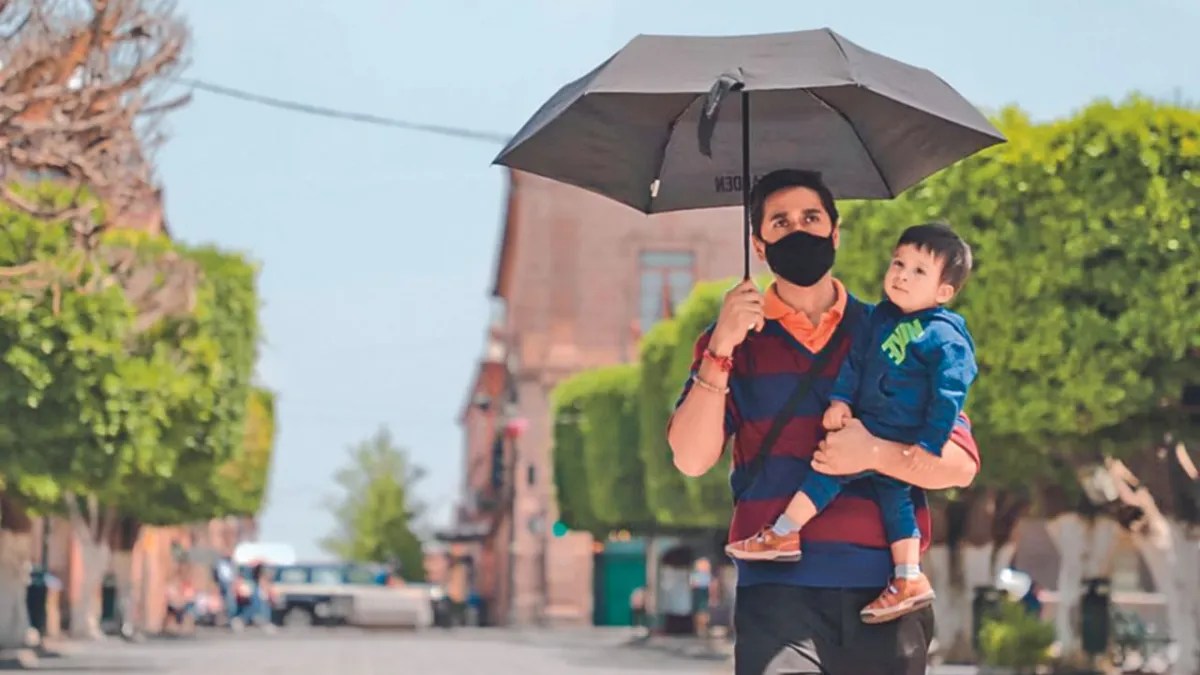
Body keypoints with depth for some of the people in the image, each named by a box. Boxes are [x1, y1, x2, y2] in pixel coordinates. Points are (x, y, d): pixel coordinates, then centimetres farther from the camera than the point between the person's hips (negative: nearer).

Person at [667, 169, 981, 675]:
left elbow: (961, 465, 5)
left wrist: (875, 453, -13)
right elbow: (691, 460, -2)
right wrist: (720, 350, -12)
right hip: (778, 590, -1)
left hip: (884, 593, 2)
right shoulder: (735, 339, 12)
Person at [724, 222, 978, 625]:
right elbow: (854, 360, 10)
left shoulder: (945, 338, -15)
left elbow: (949, 395, -17)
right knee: (893, 496, 11)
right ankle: (909, 581, 16)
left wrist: (927, 444, -20)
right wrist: (840, 400, -2)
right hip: (870, 429, 8)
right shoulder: (880, 318, 6)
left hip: (901, 441, -8)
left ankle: (783, 534, -7)